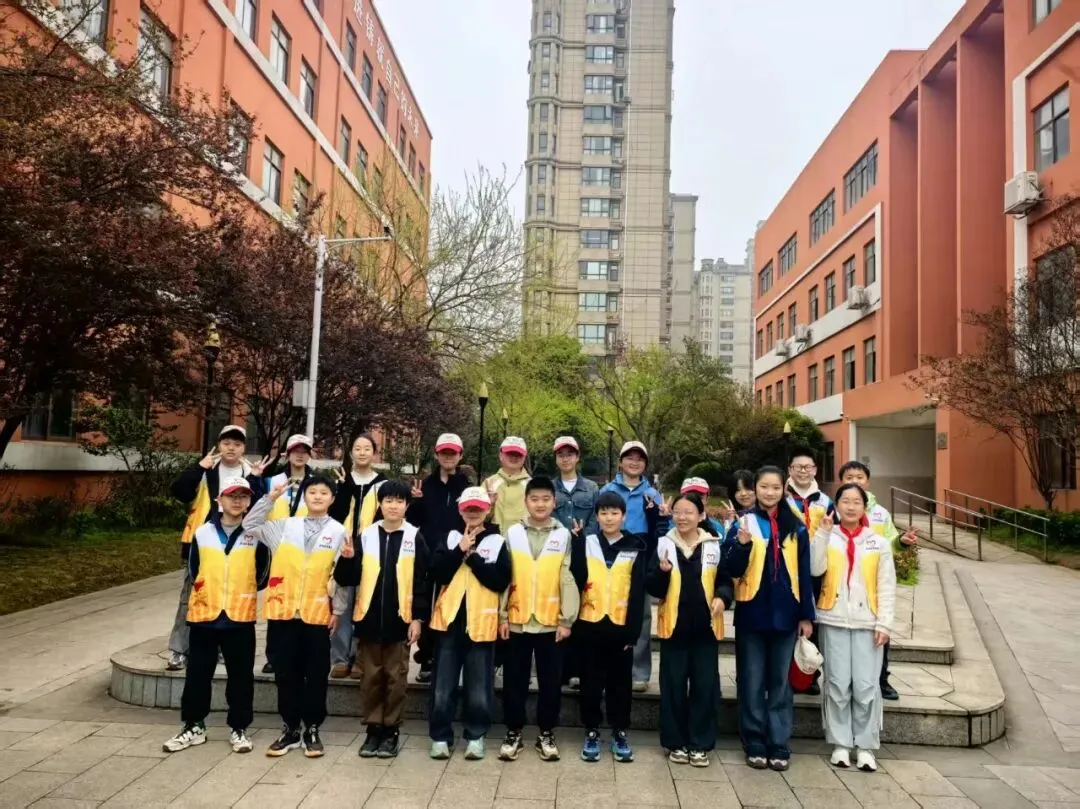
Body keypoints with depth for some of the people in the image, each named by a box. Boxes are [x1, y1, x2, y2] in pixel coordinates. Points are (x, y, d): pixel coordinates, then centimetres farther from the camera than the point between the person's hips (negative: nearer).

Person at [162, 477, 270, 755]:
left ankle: (239, 729, 19)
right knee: (197, 674, 10)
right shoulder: (202, 532, 1)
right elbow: (193, 570, 11)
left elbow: (263, 574, 5)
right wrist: (205, 593, 9)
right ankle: (193, 726, 25)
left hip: (240, 616, -1)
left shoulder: (256, 535, -3)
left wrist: (242, 593, 7)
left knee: (240, 676, 6)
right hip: (204, 614, 2)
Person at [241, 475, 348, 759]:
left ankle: (311, 730, 19)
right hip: (284, 611, 2)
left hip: (318, 614, -1)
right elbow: (250, 525, 3)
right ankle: (290, 729, 22)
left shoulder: (339, 531, 2)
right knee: (286, 673, 9)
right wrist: (271, 498, -5)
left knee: (316, 675, 6)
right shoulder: (285, 526, 7)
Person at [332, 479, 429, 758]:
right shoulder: (365, 535, 3)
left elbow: (421, 580, -2)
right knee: (370, 677, 10)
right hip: (369, 617, 2)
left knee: (395, 677, 7)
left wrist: (418, 617, -6)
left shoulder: (415, 537, -2)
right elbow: (349, 578, 3)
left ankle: (392, 730, 19)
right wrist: (347, 560, -17)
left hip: (399, 618, -2)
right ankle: (373, 728, 23)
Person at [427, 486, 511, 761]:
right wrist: (460, 550, -14)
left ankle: (476, 736, 22)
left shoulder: (497, 542, 1)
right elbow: (437, 574, -5)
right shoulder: (450, 538, 6)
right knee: (444, 684, 7)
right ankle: (440, 736, 19)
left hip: (481, 622, -1)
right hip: (450, 619, 1)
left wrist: (473, 556, -14)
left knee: (479, 686, 7)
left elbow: (500, 582, -9)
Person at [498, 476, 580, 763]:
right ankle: (513, 733, 21)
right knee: (514, 681, 8)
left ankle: (546, 734, 22)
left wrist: (566, 620, -5)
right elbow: (505, 577, 3)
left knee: (550, 681, 8)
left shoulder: (563, 535, 0)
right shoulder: (513, 533, 2)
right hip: (517, 621, 1)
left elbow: (568, 580, -2)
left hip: (550, 622, 0)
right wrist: (502, 616, -1)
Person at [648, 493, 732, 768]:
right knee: (674, 685, 6)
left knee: (705, 685, 6)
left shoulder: (714, 546, 0)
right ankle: (676, 742, 19)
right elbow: (654, 589, -2)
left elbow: (726, 580, 6)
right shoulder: (664, 544, -1)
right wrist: (662, 572, -21)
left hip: (705, 627, 0)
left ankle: (700, 744, 18)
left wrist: (723, 597, -14)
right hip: (674, 625, 0)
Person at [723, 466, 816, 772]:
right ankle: (755, 744, 17)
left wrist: (806, 614, 3)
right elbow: (732, 570, -6)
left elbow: (803, 573, 6)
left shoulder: (796, 527, 4)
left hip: (785, 614, 2)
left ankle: (779, 745, 19)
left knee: (780, 681, 10)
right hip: (752, 614, -1)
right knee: (752, 681, 6)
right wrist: (742, 544, -24)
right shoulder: (743, 523, -2)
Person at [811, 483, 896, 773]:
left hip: (867, 623, 0)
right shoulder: (827, 538, 3)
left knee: (866, 686, -2)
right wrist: (823, 533, -16)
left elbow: (887, 587, 3)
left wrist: (884, 622, -4)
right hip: (834, 620, 0)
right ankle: (840, 744, 14)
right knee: (837, 684, 3)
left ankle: (866, 746, 11)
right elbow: (816, 569, -14)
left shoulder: (879, 543, 5)